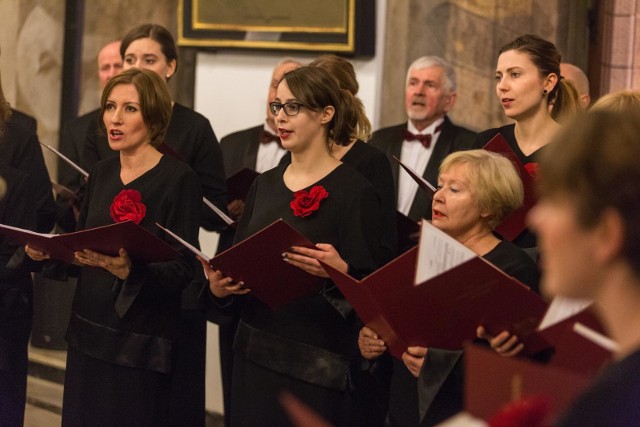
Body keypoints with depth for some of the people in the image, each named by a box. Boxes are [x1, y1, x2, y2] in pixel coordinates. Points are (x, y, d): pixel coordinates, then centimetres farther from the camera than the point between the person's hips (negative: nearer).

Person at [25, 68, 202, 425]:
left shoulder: (179, 178, -12)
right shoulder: (101, 173, 9)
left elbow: (183, 270, -15)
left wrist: (129, 271, -32)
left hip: (140, 344, -6)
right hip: (88, 333, 6)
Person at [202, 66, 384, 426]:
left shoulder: (355, 191, -7)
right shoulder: (265, 185, 12)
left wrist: (339, 271, -30)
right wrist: (219, 286, -4)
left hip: (317, 366, -6)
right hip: (255, 355, 6)